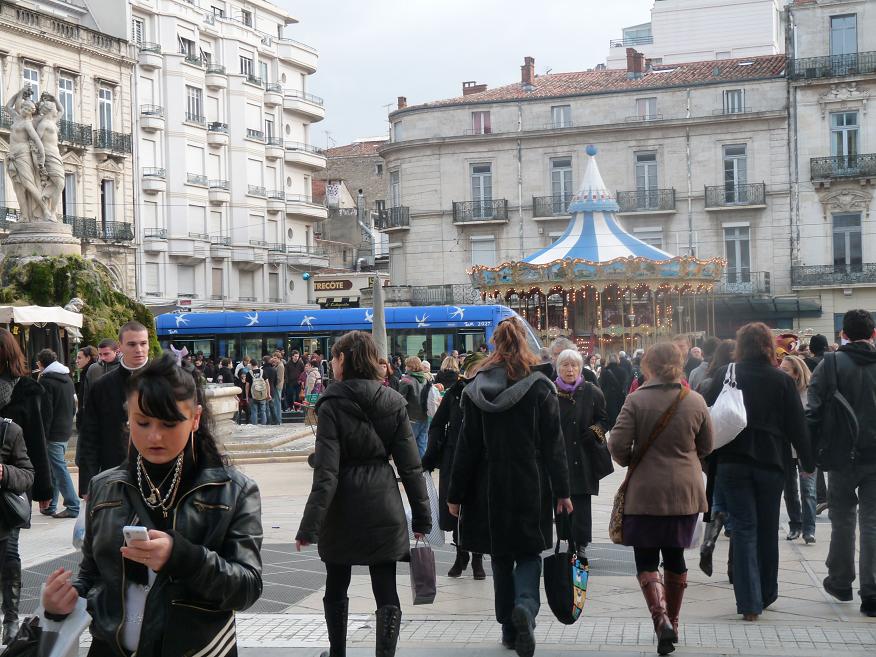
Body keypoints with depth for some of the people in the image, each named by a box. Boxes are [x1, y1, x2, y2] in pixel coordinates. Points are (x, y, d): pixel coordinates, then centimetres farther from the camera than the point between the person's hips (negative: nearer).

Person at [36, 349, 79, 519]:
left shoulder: (46, 380, -13)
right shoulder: (67, 378, 13)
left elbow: (46, 411, -17)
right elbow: (73, 407, 18)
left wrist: (43, 435, -14)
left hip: (53, 433, -8)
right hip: (66, 431, 8)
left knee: (59, 469, -5)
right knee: (54, 469, 15)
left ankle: (73, 506, -6)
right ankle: (50, 505, 20)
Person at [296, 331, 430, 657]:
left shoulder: (332, 404, -10)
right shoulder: (393, 401, 1)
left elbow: (326, 471, -16)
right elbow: (410, 465, 1)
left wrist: (310, 526, -16)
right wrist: (422, 517, 6)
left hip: (344, 510, -2)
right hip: (384, 510, 2)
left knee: (336, 587, 18)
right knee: (386, 593, 4)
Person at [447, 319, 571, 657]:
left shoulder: (476, 389, -1)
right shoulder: (540, 386, -4)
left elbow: (467, 446, 0)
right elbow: (553, 444, -4)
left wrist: (456, 494, 5)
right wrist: (562, 490, 2)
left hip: (490, 489, 1)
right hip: (531, 488, -1)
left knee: (501, 557, 13)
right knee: (529, 553, 9)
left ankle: (510, 629, 16)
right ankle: (525, 605, -18)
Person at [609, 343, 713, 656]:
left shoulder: (636, 400, -11)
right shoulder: (695, 401, -1)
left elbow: (617, 444, -14)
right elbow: (706, 447, 9)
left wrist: (631, 461, 7)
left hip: (645, 492, -3)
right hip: (684, 492, 3)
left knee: (646, 561, 4)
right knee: (675, 556, 18)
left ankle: (661, 618, -16)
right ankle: (672, 620, 28)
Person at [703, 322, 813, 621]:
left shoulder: (724, 376, -3)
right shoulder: (782, 381, -3)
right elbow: (796, 426, -1)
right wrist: (807, 461, 9)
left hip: (732, 462, -1)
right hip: (771, 463, 1)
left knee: (744, 529, 1)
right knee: (768, 529, 14)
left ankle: (749, 602, -6)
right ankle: (766, 594, 28)